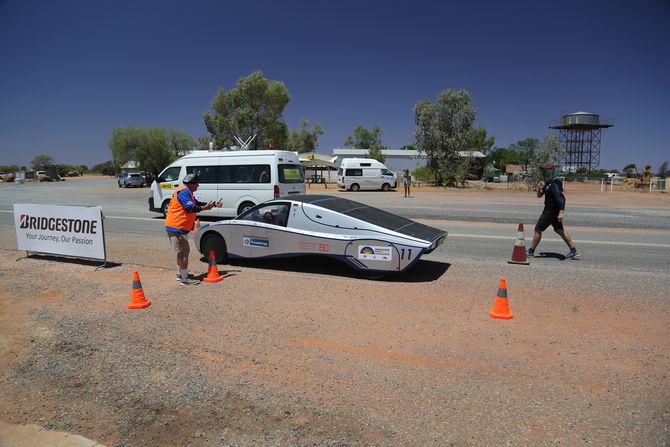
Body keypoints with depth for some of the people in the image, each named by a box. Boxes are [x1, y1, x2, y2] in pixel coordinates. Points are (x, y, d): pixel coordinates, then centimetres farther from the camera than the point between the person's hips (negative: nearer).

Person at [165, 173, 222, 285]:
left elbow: (197, 203, 24)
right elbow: (191, 208, -23)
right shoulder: (183, 192, -15)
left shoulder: (187, 192, 19)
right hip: (177, 227, -11)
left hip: (177, 227, 11)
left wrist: (214, 204, 20)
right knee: (184, 252, -7)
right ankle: (185, 279, -3)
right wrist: (205, 207, -10)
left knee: (182, 252, 21)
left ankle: (180, 274, 33)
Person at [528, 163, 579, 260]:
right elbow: (539, 195, 17)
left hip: (551, 211, -10)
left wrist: (561, 212, -33)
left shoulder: (554, 183, -18)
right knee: (560, 230, 14)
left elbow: (561, 198, -26)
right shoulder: (548, 183, 12)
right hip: (553, 210, 10)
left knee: (538, 229, -2)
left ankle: (531, 251, 6)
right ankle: (573, 251, 19)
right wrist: (539, 189, -5)